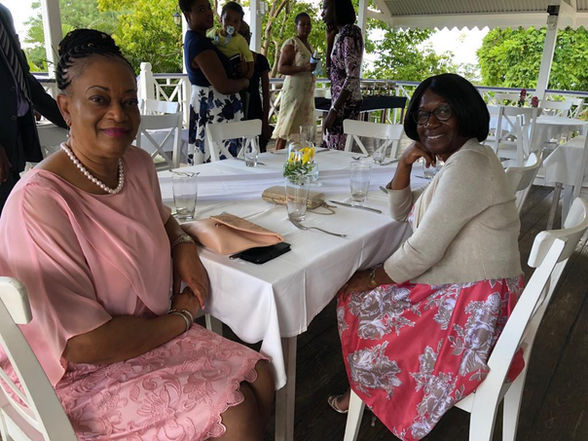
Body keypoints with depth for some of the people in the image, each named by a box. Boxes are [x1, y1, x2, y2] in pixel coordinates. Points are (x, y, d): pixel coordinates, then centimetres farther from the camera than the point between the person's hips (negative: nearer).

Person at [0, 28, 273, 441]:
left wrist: (184, 245, -3)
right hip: (82, 376, -6)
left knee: (260, 377, 1)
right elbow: (83, 344, -25)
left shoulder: (138, 164, -4)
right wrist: (182, 317, -12)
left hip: (154, 334, 7)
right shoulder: (40, 202, -27)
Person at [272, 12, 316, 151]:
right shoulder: (291, 43, -7)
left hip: (307, 91, 8)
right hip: (294, 91, -8)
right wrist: (304, 68, -25)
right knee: (287, 126, -9)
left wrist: (314, 68, 15)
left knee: (301, 127, 7)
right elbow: (281, 68, -17)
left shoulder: (309, 45, 19)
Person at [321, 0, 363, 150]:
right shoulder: (341, 34, 16)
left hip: (346, 104, -9)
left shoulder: (350, 33, -12)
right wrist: (330, 40, 14)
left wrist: (333, 111, -21)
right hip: (340, 103, 9)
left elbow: (352, 78, -19)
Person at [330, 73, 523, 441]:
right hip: (465, 290, 10)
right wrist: (405, 164, -1)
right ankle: (366, 391, 30)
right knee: (354, 296, 13)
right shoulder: (462, 159, 10)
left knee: (359, 301, 1)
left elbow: (423, 250, -26)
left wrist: (374, 278, -9)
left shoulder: (467, 165, -24)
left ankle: (370, 394, 31)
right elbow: (401, 212, 15)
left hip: (471, 305, -10)